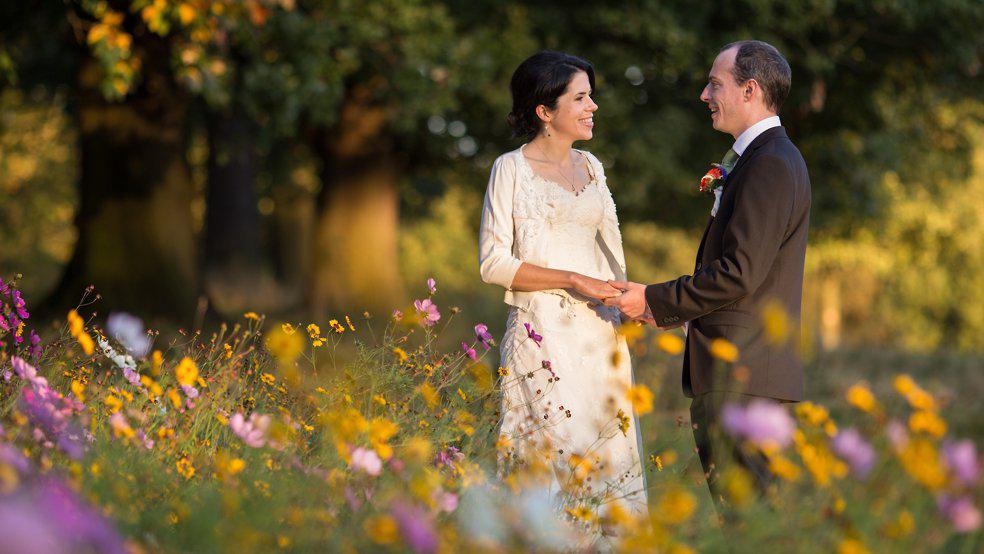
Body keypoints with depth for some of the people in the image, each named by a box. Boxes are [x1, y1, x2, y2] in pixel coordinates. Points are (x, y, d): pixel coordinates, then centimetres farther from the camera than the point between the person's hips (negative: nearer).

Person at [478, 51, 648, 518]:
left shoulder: (590, 166, 14)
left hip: (600, 332, 6)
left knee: (612, 449, 3)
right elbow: (493, 262, -9)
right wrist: (573, 280, -15)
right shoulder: (512, 169, -4)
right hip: (545, 332, -6)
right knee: (561, 448, -11)